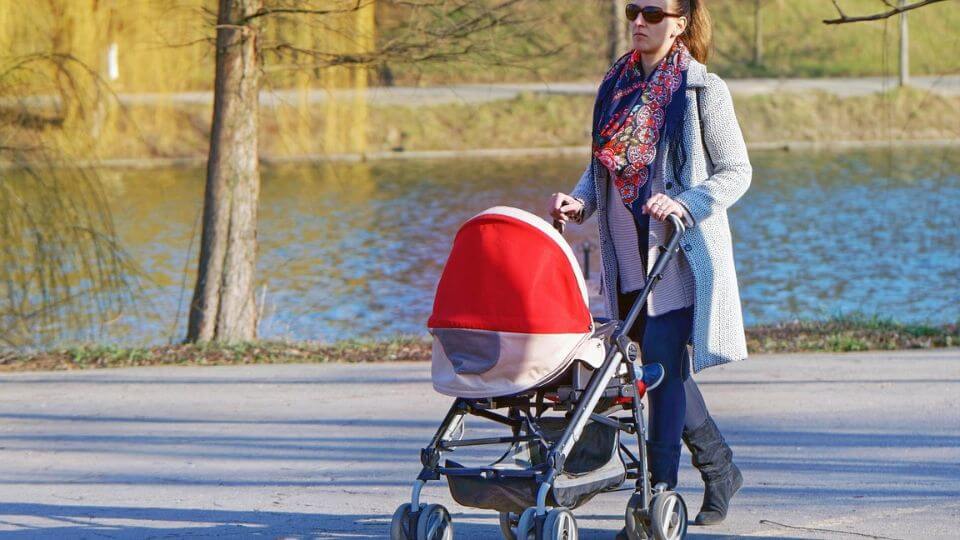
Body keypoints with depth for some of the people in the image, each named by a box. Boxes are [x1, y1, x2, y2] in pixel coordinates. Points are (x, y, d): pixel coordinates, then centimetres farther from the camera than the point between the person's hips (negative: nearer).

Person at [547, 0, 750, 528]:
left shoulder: (704, 89, -4)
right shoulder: (615, 86, 13)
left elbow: (736, 171, -5)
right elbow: (601, 167, 19)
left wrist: (685, 204, -20)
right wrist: (578, 201, -2)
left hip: (681, 252, -6)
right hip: (628, 254, 6)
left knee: (663, 365, -13)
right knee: (663, 368, 9)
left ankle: (658, 495, -12)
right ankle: (720, 469, 27)